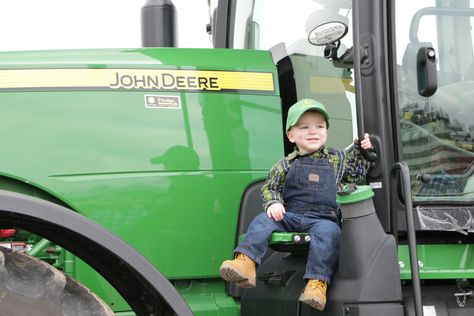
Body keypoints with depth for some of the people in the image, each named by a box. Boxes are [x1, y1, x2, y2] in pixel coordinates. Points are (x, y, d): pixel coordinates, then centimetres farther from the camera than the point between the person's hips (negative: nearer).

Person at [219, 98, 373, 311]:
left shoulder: (338, 159, 14)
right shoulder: (286, 165, 9)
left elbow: (357, 173, 24)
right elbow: (269, 187, 8)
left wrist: (362, 151, 11)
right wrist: (272, 203, -12)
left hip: (323, 218, -1)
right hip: (289, 216, 1)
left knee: (327, 231, -35)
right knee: (263, 220, -23)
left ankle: (318, 282, -43)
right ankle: (245, 263, -41)